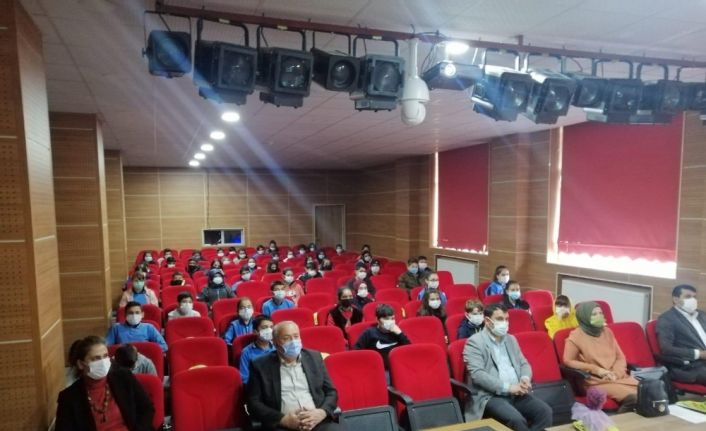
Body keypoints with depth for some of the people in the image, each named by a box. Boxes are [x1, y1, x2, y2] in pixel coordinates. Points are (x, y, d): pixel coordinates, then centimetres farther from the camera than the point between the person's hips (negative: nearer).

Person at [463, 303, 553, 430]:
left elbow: (524, 364, 20)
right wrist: (507, 387, -20)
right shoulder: (474, 342, -5)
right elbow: (477, 374, -14)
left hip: (517, 393, 7)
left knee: (545, 411, -16)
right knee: (516, 419, -31)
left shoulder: (511, 339, 19)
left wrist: (525, 378, -5)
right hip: (490, 396, -6)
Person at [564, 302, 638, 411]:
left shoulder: (607, 331, 13)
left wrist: (616, 373, -7)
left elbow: (620, 356, 13)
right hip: (595, 380, -6)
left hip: (618, 376, 6)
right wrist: (596, 369, -13)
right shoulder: (576, 336, -4)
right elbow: (568, 361, -7)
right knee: (632, 397, -29)